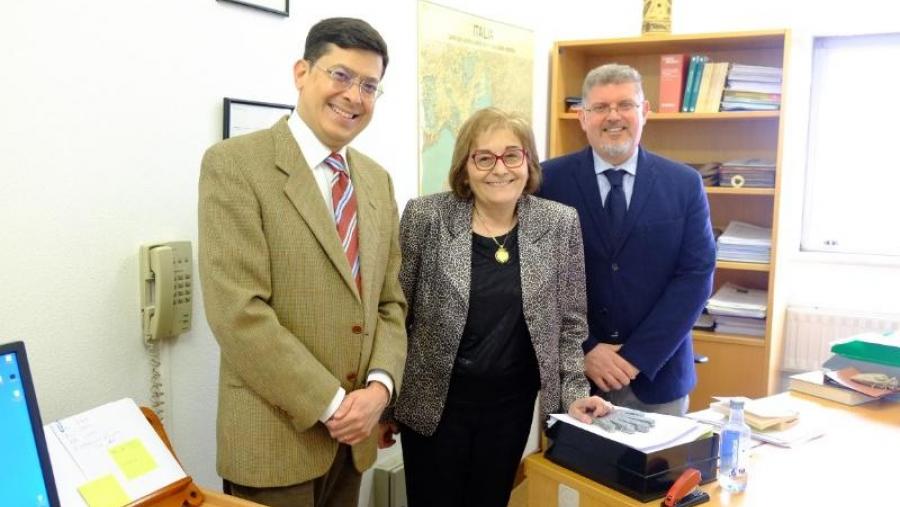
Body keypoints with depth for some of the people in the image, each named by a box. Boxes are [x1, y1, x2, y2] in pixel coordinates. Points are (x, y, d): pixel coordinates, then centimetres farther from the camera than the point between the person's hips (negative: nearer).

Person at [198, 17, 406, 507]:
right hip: (275, 434, -6)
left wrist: (379, 385, -8)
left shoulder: (377, 180, 8)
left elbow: (389, 301, 8)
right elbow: (237, 311, -19)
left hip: (351, 430, 6)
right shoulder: (235, 163, -11)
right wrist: (332, 402, -17)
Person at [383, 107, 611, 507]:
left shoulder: (559, 224, -4)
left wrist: (573, 392, -5)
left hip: (513, 402, 2)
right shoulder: (425, 218, -10)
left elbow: (570, 323, 3)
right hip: (434, 399, -2)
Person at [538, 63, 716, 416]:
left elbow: (696, 275, -5)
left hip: (656, 373, 1)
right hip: (572, 370, 0)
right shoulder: (550, 180, -3)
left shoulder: (684, 184, 0)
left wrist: (638, 356, -12)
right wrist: (583, 350, -12)